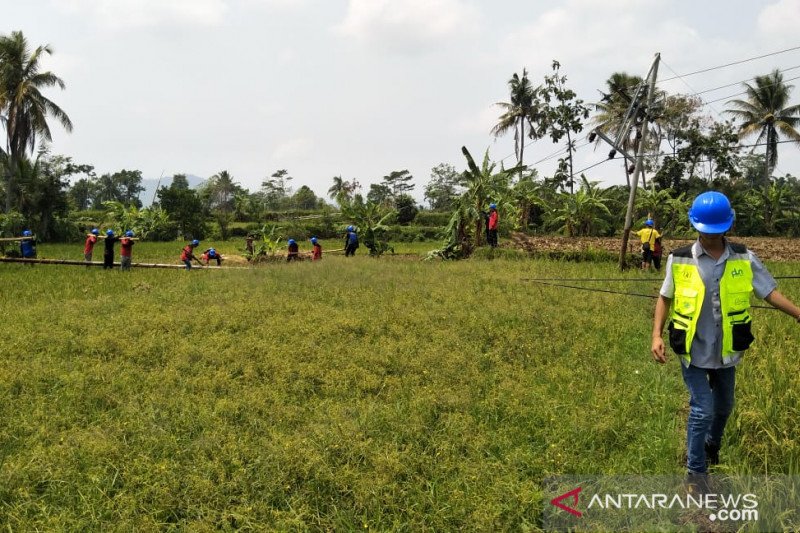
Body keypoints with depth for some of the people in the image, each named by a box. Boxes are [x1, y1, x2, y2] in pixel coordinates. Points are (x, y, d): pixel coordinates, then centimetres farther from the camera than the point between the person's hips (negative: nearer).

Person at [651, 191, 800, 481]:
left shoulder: (744, 258, -5)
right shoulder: (679, 259, -10)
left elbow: (770, 292, -2)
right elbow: (665, 298, 0)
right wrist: (657, 335, -9)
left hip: (726, 351, 3)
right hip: (693, 350, -3)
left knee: (723, 406, 22)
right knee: (702, 410, -4)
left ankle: (712, 446, 51)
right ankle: (696, 474, 12)